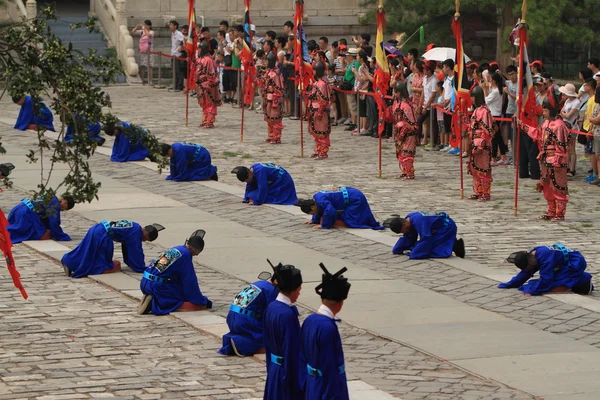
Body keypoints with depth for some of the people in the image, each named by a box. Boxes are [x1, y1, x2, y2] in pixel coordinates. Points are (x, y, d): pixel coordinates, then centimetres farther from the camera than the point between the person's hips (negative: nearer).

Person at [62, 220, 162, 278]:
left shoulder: (134, 227, 21)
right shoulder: (136, 232, -7)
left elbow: (126, 247, 33)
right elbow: (137, 252, -5)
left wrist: (130, 263, 39)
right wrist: (141, 267, 6)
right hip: (102, 236, -9)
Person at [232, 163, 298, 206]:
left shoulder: (259, 171, -34)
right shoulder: (251, 171, -6)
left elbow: (262, 188, -32)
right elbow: (250, 187, 4)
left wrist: (256, 202, -25)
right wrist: (249, 198, -7)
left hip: (282, 181, -10)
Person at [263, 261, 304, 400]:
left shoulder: (271, 308, 4)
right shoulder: (287, 314, -22)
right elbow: (292, 350, -21)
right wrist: (298, 382, -17)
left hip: (274, 370, 9)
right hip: (289, 371, -9)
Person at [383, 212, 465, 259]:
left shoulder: (419, 221, -32)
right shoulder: (409, 219, -1)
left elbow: (425, 239, -31)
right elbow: (408, 238, 8)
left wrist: (413, 254, -26)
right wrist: (397, 250, 3)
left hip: (447, 227, -10)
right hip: (438, 229, 10)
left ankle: (455, 247, -8)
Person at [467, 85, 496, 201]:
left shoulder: (483, 111, -15)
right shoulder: (477, 110, 13)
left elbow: (486, 130, -18)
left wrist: (480, 146, -20)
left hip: (481, 144, -10)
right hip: (475, 144, 10)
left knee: (482, 169, -4)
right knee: (474, 168, 13)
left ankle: (486, 194, 2)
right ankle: (478, 192, 21)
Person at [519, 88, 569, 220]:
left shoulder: (559, 125, -18)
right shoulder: (546, 123, 12)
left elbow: (561, 145, -19)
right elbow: (538, 134, 25)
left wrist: (558, 161, -20)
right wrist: (523, 126, 27)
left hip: (556, 161, -10)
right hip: (546, 161, 10)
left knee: (558, 187, -4)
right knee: (547, 188, 15)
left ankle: (560, 213, 0)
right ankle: (552, 211, 24)